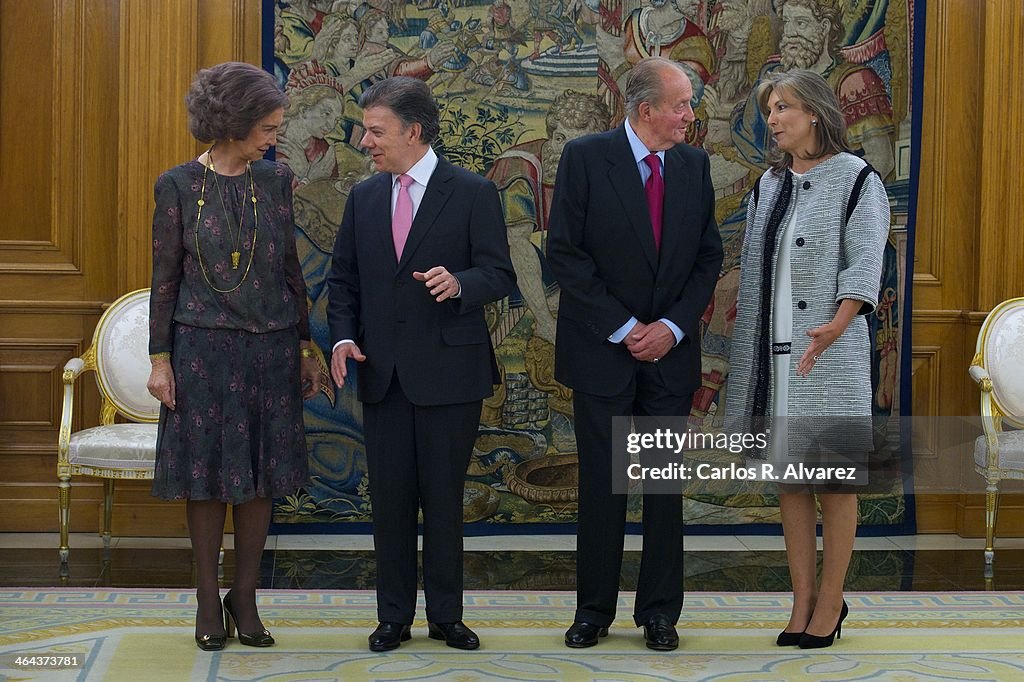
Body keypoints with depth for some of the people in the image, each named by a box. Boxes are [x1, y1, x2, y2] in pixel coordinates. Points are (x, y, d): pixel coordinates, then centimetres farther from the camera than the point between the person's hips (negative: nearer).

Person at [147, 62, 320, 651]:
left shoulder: (276, 179, 5)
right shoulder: (179, 186, -4)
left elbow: (291, 267, 10)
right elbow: (165, 276, -2)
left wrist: (306, 346, 9)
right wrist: (160, 358, -5)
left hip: (270, 346, 3)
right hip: (203, 346, -3)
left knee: (260, 474, 5)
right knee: (208, 471, 3)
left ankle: (245, 598, 14)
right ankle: (208, 599, 14)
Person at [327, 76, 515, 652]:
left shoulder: (473, 193, -5)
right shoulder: (364, 198, 10)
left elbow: (500, 274, -8)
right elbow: (344, 279, 14)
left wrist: (459, 284, -28)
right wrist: (344, 337, -3)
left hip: (449, 370, -4)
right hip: (383, 371, 4)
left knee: (444, 498, 4)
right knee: (390, 498, 7)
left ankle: (446, 615, 15)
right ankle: (395, 616, 17)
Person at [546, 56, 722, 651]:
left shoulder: (695, 166, 5)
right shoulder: (586, 158, -6)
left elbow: (709, 256, 7)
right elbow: (565, 252, -9)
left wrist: (673, 327, -7)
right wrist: (622, 329, -12)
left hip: (671, 351, 3)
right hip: (602, 351, -3)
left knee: (666, 487, 6)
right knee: (602, 485, 4)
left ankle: (660, 612, 16)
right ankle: (594, 609, 15)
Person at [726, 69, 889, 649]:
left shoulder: (857, 180, -5)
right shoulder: (771, 184, 14)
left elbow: (864, 264, -16)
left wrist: (838, 323, -32)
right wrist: (745, 355, 12)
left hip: (828, 355, -6)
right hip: (772, 355, 6)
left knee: (834, 480, 0)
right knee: (789, 478, 8)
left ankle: (831, 600, 9)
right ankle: (803, 599, 15)